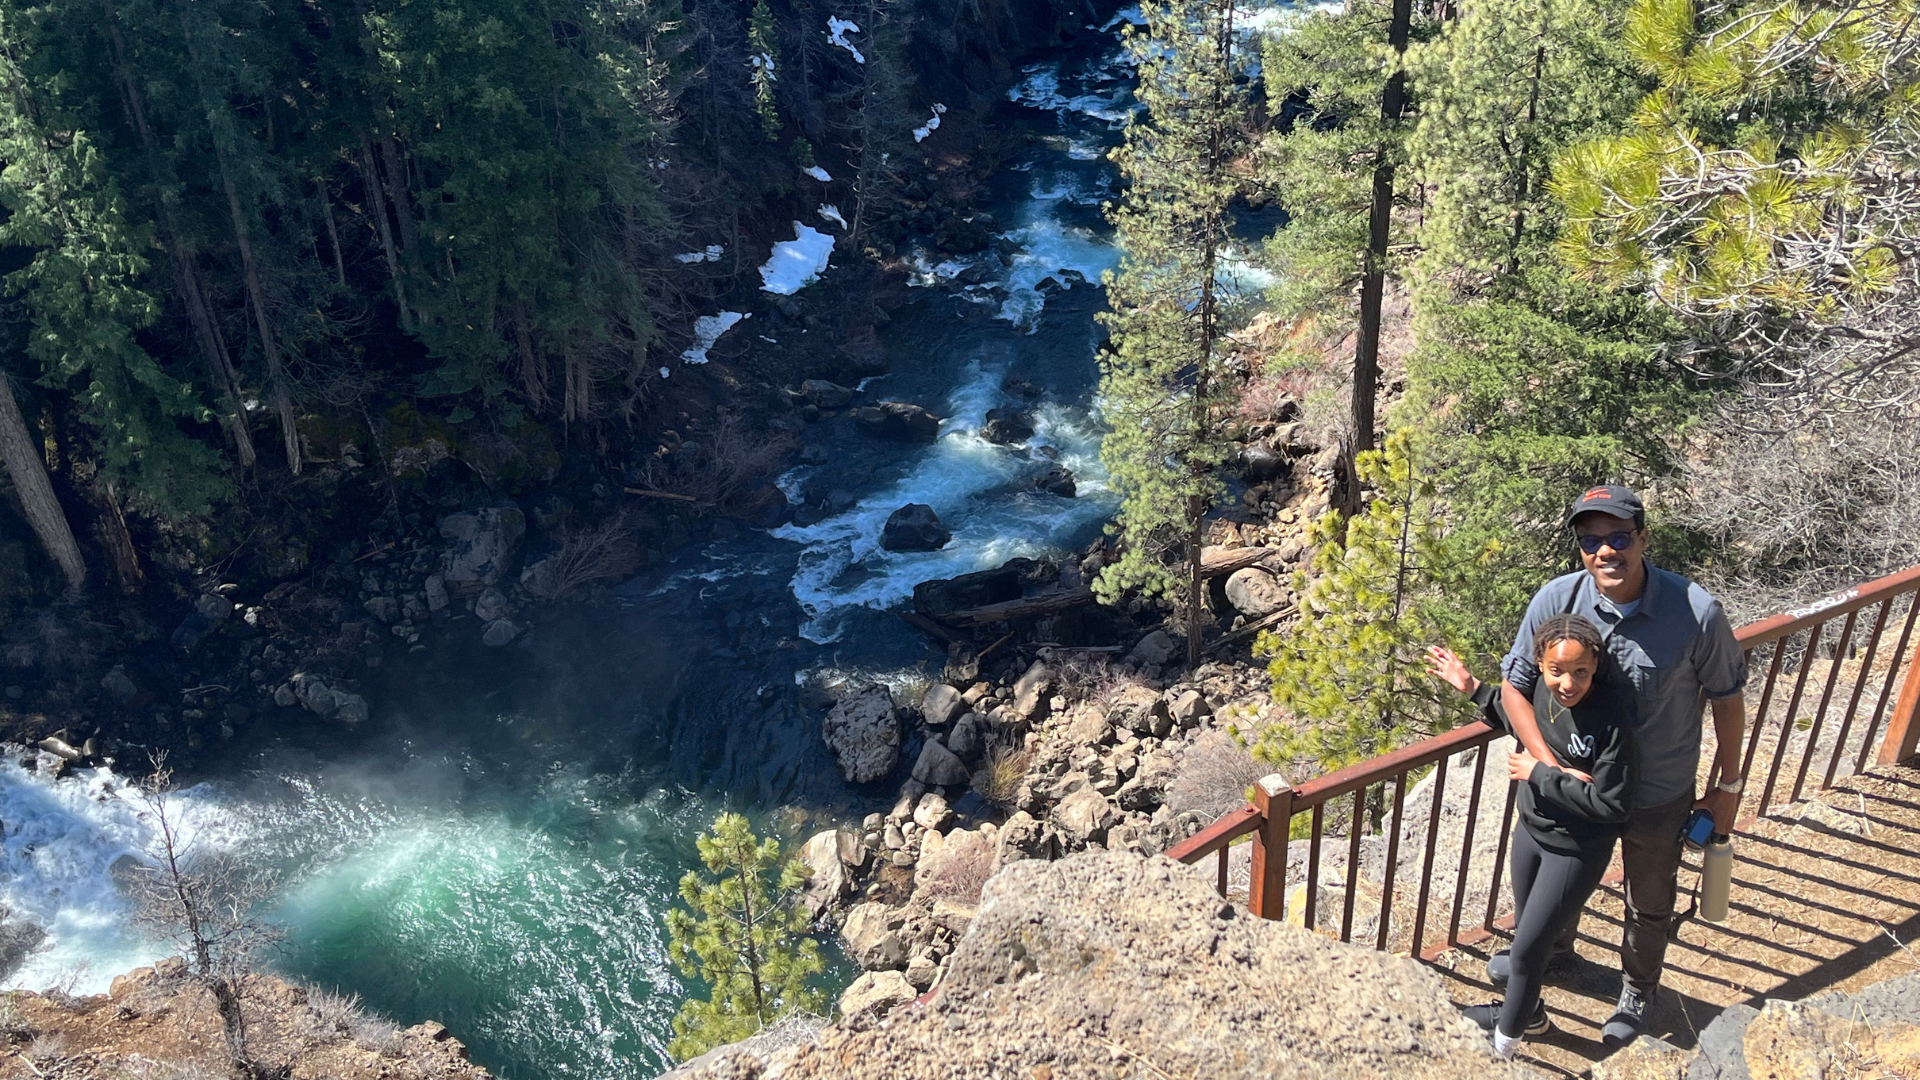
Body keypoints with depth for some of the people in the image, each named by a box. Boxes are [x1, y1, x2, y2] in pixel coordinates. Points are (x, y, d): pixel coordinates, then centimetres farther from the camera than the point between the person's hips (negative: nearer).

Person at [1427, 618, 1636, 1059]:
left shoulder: (1611, 718, -31)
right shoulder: (1544, 689, -12)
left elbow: (1610, 805, -28)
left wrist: (1538, 773, -25)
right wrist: (1474, 689, 1)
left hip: (1576, 852, -6)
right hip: (1531, 827, 6)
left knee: (1527, 948, 8)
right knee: (1526, 931, 26)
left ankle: (1506, 1039, 34)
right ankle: (1527, 1011, 53)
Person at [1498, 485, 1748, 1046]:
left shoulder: (1696, 612, -28)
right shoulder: (1556, 600, -23)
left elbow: (1727, 696, -11)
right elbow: (1514, 685, -13)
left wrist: (1730, 786, -2)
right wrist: (1555, 769, -23)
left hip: (1659, 799, -2)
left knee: (1649, 905, 24)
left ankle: (1637, 990, 52)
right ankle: (1552, 947, 60)